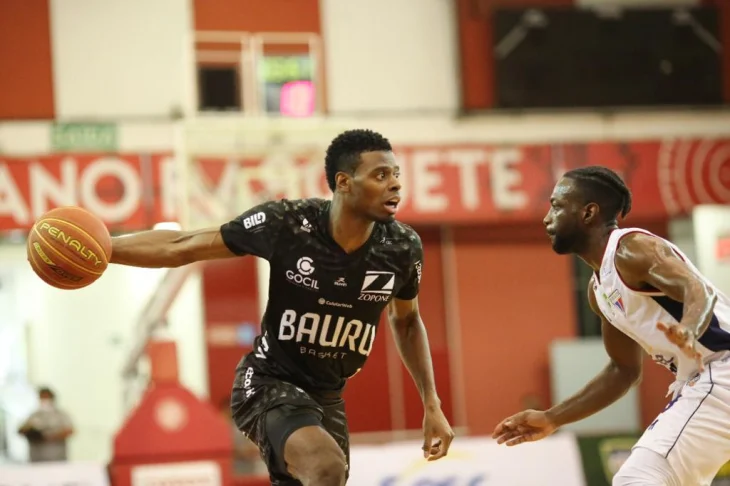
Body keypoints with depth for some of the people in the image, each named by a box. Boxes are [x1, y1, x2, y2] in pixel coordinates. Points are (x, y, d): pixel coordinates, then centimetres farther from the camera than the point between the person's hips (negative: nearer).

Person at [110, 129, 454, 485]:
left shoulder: (403, 247, -10)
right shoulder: (286, 223, -21)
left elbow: (406, 320, 11)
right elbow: (184, 247, -12)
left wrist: (431, 405, 8)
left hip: (326, 397, 6)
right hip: (269, 384, -6)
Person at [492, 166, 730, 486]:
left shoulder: (632, 248, -14)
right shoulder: (599, 289, 15)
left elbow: (700, 293, -30)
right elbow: (624, 370, 23)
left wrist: (687, 332, -52)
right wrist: (552, 419, 22)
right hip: (702, 378, 10)